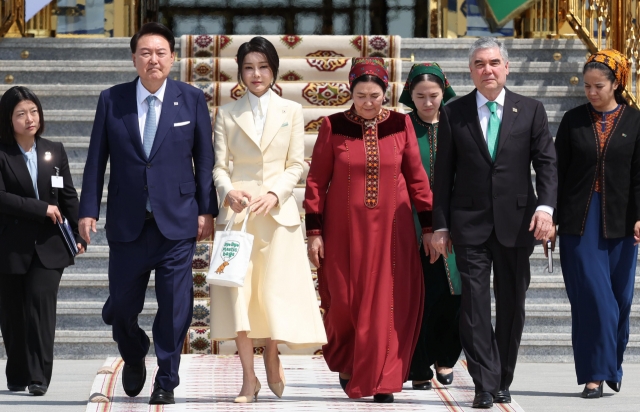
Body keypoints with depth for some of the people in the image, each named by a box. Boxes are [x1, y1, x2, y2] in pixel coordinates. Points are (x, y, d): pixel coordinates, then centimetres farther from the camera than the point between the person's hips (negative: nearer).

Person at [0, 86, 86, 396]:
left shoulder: (54, 151, 9)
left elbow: (69, 197, 12)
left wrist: (77, 235, 7)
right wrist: (42, 209, -14)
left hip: (49, 245, 1)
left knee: (41, 303, -13)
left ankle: (39, 377, -12)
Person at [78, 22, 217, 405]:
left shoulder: (192, 99, 2)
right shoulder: (112, 100, 3)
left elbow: (204, 159, 4)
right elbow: (97, 159, 5)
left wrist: (207, 210, -1)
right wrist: (89, 210, -1)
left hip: (177, 220, -1)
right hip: (127, 224, 1)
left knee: (175, 307, -2)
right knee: (121, 306, 6)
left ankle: (166, 382, 12)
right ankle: (134, 357, 37)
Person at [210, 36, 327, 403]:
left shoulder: (292, 111, 7)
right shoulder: (228, 114, 8)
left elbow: (296, 165, 4)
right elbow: (219, 165, 4)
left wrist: (273, 194, -12)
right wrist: (229, 191, -16)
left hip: (278, 210, 0)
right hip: (238, 209, 0)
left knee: (276, 288, -5)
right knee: (237, 288, -7)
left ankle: (273, 361, 21)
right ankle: (249, 379, -1)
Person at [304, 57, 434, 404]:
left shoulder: (400, 125, 2)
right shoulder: (333, 127, -2)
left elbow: (417, 178, 6)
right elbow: (316, 181, 1)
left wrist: (428, 227, 5)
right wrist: (313, 231, -2)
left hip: (391, 230, 1)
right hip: (345, 229, -1)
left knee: (387, 305, -3)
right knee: (344, 303, 4)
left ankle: (380, 381, 5)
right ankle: (345, 361, 32)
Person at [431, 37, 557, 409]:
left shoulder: (531, 110, 6)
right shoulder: (454, 113, 5)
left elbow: (546, 163, 1)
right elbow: (444, 173, 6)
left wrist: (546, 206, -15)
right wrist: (441, 225, 1)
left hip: (516, 221, 1)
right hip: (470, 223, -1)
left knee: (512, 306, 7)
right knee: (475, 305, -7)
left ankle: (503, 382, 20)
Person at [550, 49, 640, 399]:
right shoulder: (573, 120, 4)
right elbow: (558, 172, 5)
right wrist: (551, 219, 1)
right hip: (580, 221, -1)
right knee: (591, 295, -7)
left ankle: (611, 367, 23)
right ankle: (595, 374, -4)